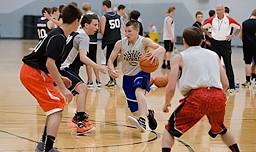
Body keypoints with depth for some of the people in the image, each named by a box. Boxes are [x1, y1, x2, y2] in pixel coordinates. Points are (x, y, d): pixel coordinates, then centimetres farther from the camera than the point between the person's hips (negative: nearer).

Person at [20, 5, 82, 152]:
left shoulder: (57, 34, 13)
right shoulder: (58, 38, -18)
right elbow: (50, 64, -27)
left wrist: (59, 78, 30)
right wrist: (63, 88, -26)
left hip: (34, 72, 10)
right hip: (34, 74, -10)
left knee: (59, 102, 20)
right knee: (56, 110, -12)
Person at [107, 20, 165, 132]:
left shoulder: (144, 41, -16)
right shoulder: (120, 44, -9)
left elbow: (161, 49, -28)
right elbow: (110, 60, -7)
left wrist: (155, 53, -52)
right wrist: (111, 69, -30)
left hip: (142, 73, -4)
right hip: (128, 77, 4)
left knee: (138, 91, -39)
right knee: (135, 111, 5)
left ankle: (142, 121, -50)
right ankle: (148, 113, 41)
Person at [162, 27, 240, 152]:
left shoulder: (180, 57, 13)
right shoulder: (214, 55, 24)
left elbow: (171, 87, 4)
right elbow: (225, 84, 22)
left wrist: (166, 103, 22)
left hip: (196, 96, -4)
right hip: (218, 97, 4)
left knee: (169, 131, 11)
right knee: (221, 130, 33)